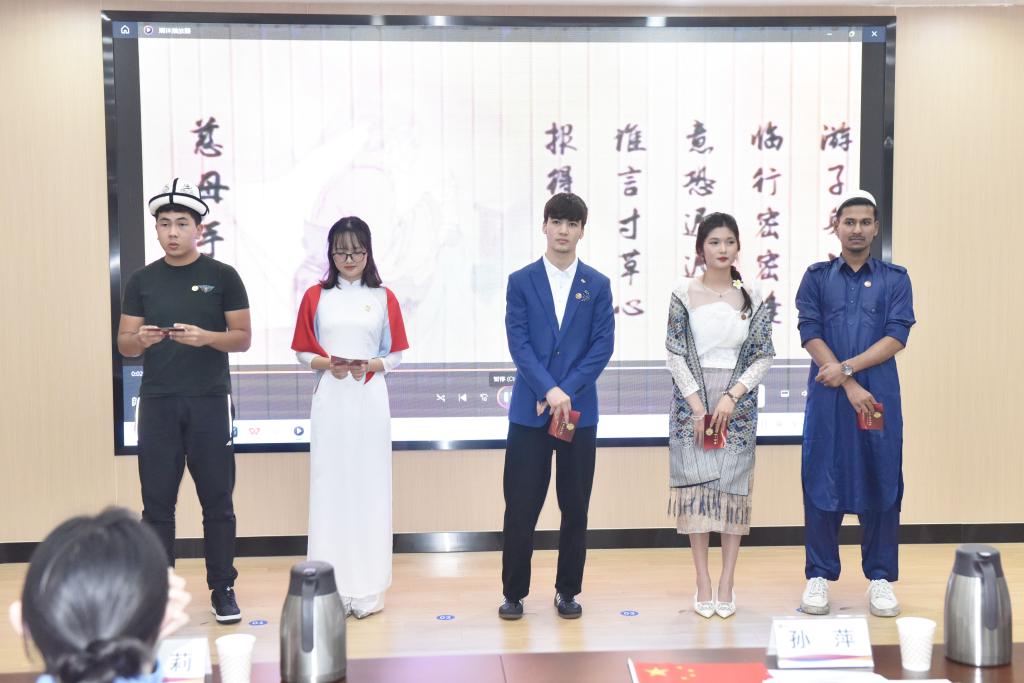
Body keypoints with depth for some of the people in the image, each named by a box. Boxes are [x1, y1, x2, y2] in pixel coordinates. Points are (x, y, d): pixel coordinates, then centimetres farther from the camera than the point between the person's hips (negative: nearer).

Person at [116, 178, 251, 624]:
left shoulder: (223, 277, 2)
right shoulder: (142, 281, 9)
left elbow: (243, 338, 0)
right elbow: (123, 343, 8)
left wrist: (205, 337, -19)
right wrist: (140, 340, -15)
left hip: (210, 402, -2)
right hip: (157, 403, 2)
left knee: (217, 501, 2)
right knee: (157, 501, 5)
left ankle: (222, 590, 11)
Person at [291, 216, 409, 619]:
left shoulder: (384, 298, 6)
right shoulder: (315, 296, 7)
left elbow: (396, 354, 6)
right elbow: (302, 352, 7)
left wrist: (370, 366, -13)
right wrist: (328, 364, -12)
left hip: (370, 400, 0)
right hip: (330, 401, 0)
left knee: (369, 487, 2)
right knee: (330, 487, 0)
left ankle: (367, 589, 10)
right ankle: (331, 589, 8)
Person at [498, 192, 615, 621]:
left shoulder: (597, 285, 6)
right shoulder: (521, 281, 4)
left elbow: (603, 346, -1)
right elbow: (518, 343, -5)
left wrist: (566, 392, -11)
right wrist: (550, 391, -16)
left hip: (579, 410, 1)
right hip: (529, 410, -1)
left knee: (575, 506, 7)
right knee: (521, 507, 1)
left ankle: (568, 590, 21)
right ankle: (514, 592, 15)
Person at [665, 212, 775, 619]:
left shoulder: (753, 299, 3)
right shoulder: (684, 295, -1)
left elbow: (764, 356, 2)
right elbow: (676, 355, -4)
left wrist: (732, 397, -10)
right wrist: (698, 407, -9)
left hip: (738, 403, 1)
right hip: (692, 400, -1)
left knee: (734, 485, 2)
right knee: (696, 484, -1)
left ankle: (726, 584, 11)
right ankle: (703, 584, 9)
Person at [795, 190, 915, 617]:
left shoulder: (895, 278, 8)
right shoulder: (817, 277, 7)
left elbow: (897, 337, -3)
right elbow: (810, 334, -2)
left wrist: (846, 368, -13)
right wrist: (850, 387, -11)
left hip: (879, 394, 1)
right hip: (828, 395, 0)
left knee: (881, 483, 4)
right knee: (821, 483, 2)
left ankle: (880, 577, 16)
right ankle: (819, 575, 13)